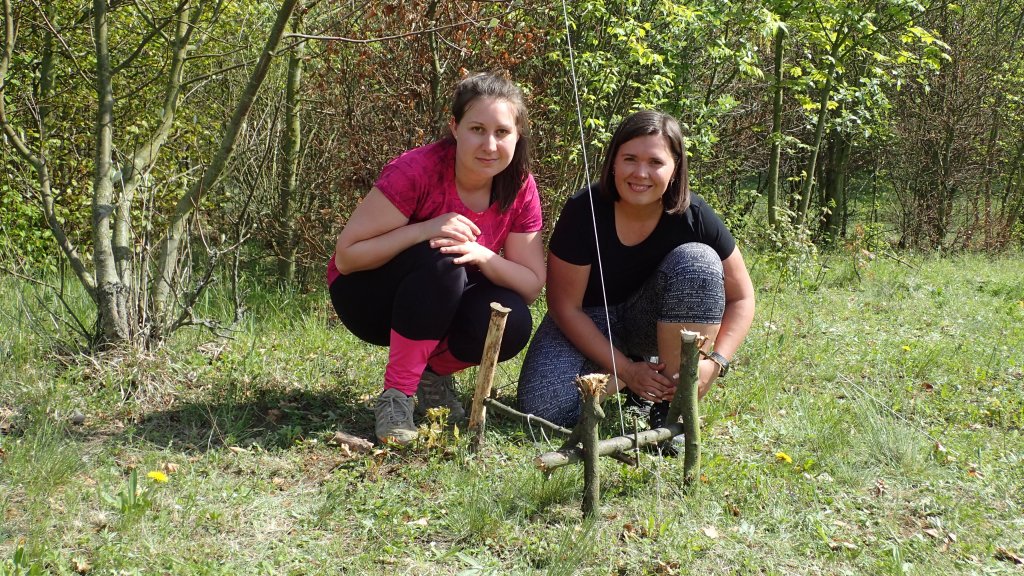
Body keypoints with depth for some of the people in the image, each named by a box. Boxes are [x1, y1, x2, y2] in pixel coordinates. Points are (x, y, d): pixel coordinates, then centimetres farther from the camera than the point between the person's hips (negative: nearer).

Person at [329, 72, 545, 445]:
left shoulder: (520, 188, -12)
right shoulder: (416, 171, -27)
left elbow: (533, 284, -11)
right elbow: (346, 255, -25)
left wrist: (483, 256, -31)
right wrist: (426, 229, -38)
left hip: (438, 307, 4)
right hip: (368, 296, -4)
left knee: (513, 324, -27)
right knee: (440, 261, -35)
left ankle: (433, 373, 4)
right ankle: (396, 394, -21)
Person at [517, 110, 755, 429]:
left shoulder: (693, 216, -19)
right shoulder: (583, 211, -24)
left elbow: (741, 297, -9)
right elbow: (565, 306, -16)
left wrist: (715, 363, -25)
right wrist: (625, 369, -19)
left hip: (648, 319, 2)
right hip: (589, 323, -1)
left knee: (698, 259, -28)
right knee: (545, 409, -27)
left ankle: (676, 403, -17)